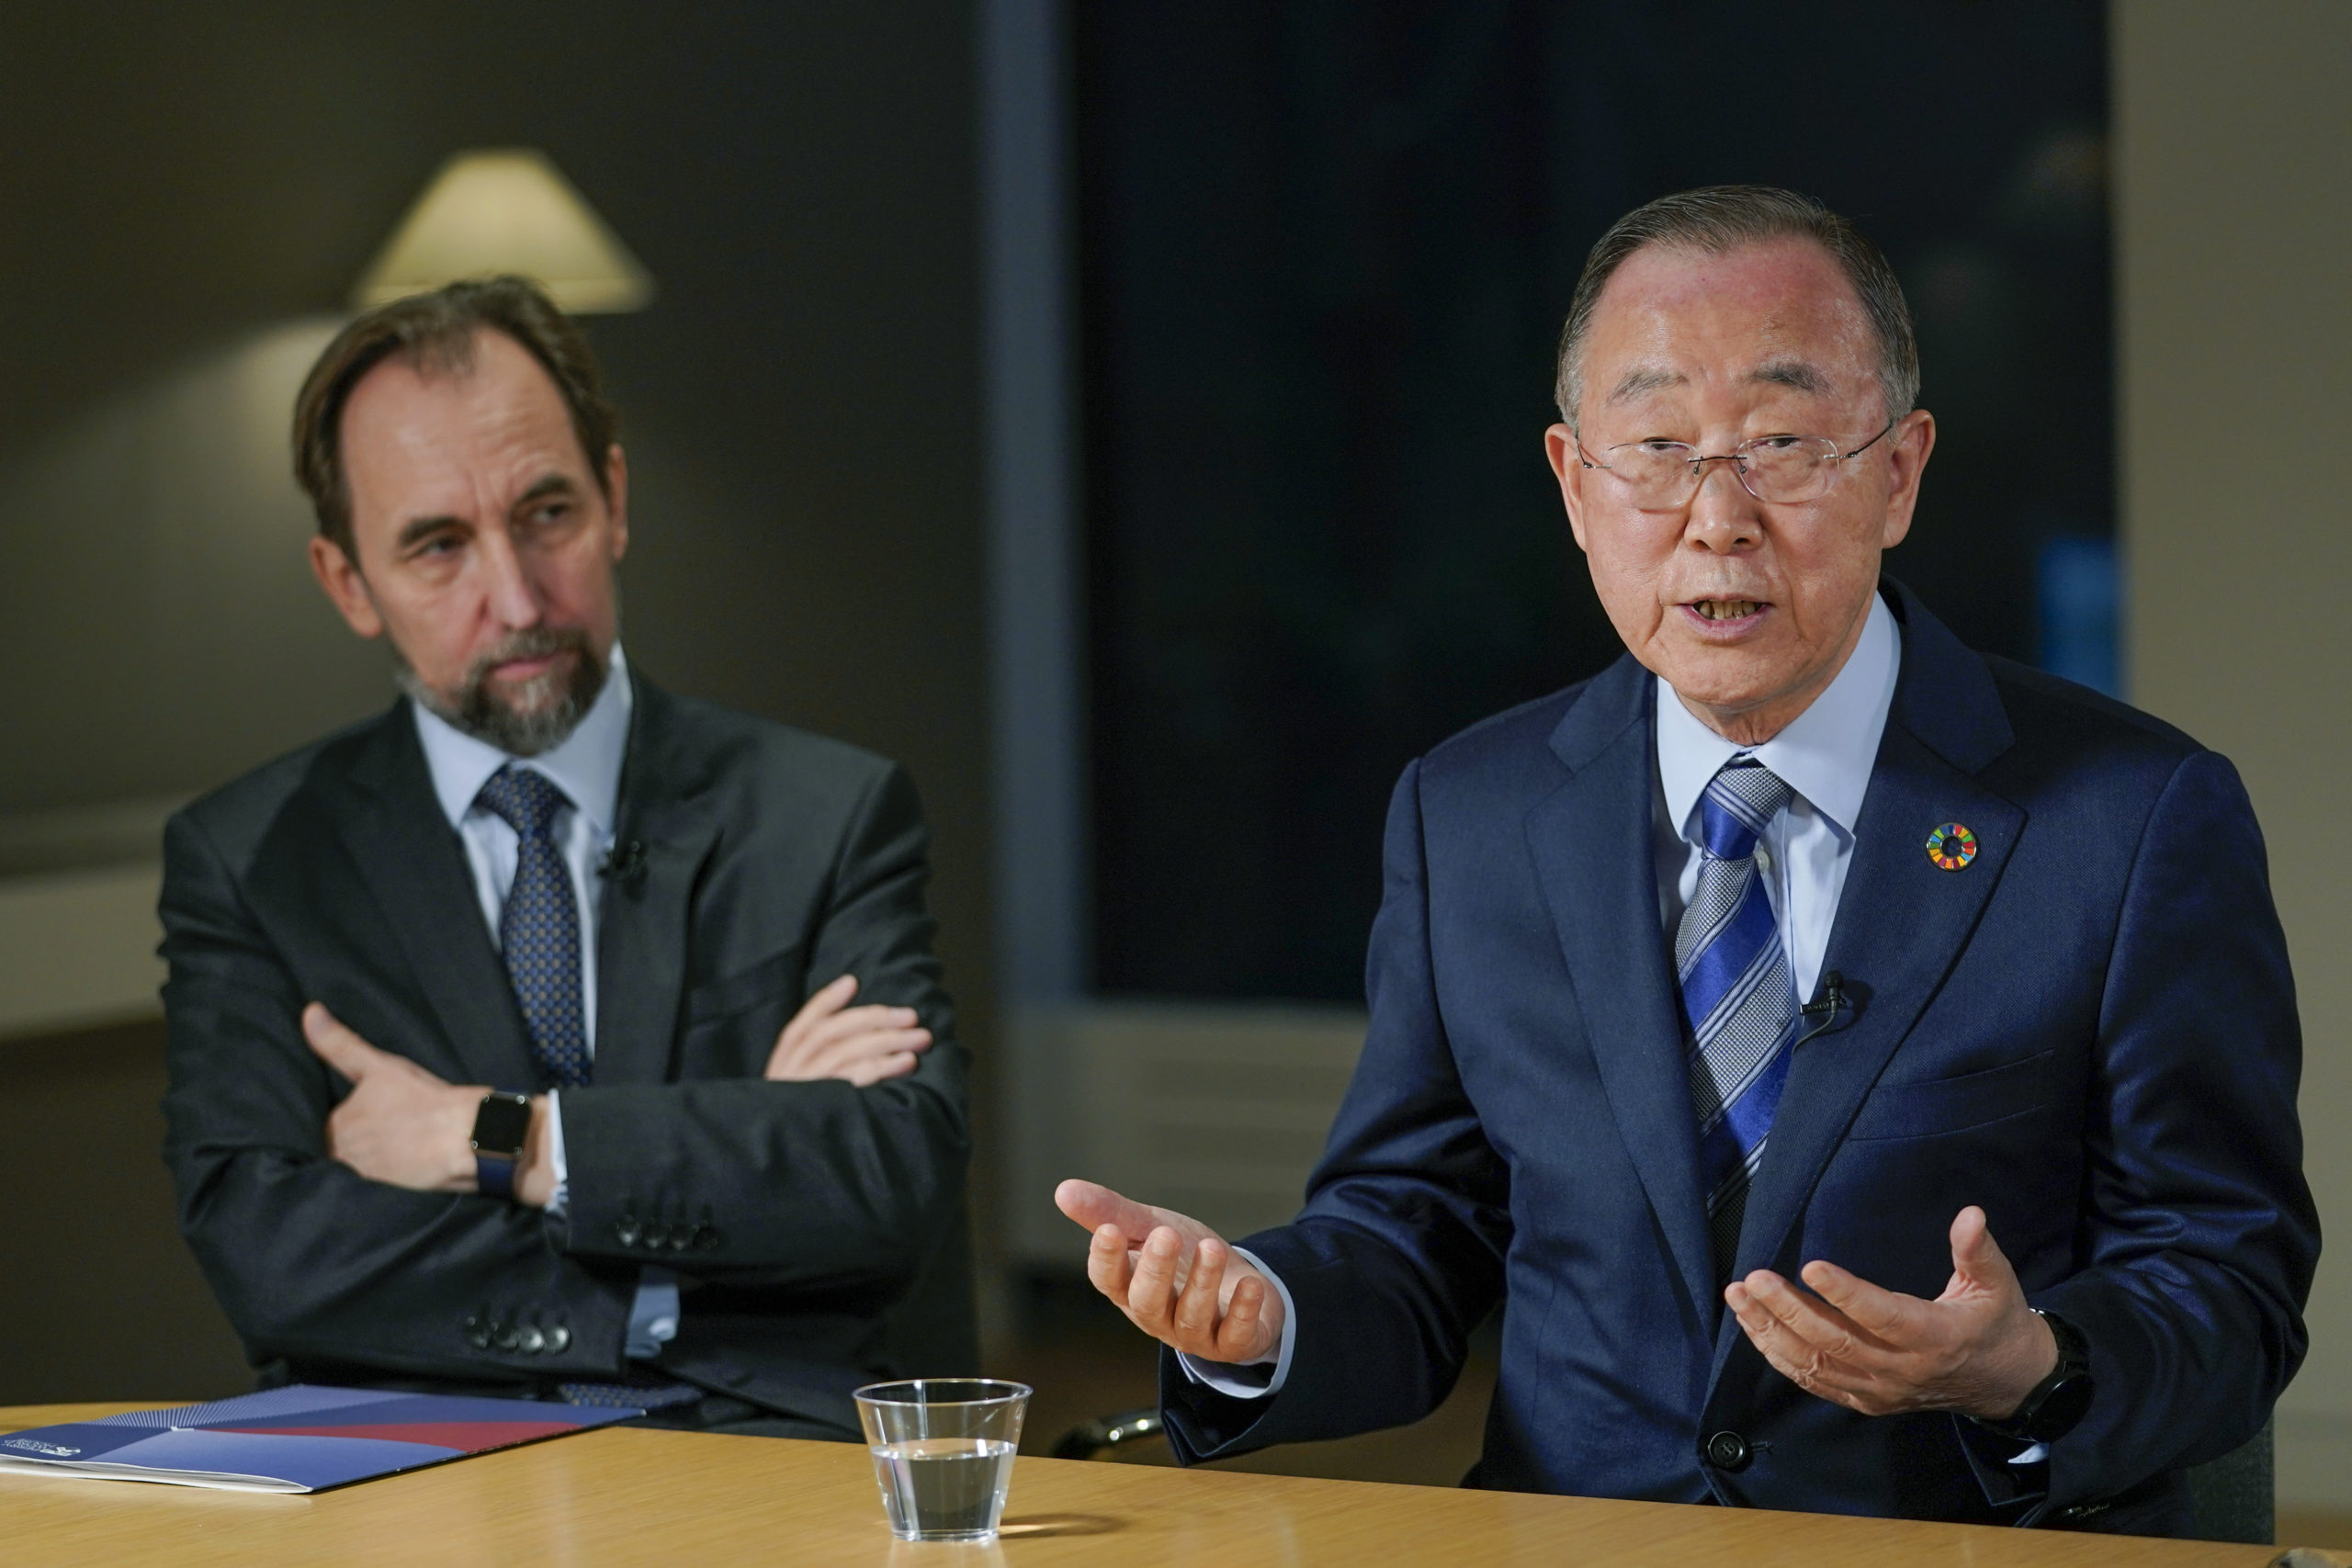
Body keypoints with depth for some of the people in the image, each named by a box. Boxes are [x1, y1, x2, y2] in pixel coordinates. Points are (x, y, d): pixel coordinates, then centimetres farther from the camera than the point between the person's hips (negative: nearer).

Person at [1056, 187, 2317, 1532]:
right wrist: (1264, 1318, -8)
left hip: (1994, 1554, 0)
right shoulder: (1466, 816, 9)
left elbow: (2232, 1287, -2)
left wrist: (2032, 1372, -22)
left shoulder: (2142, 819, -2)